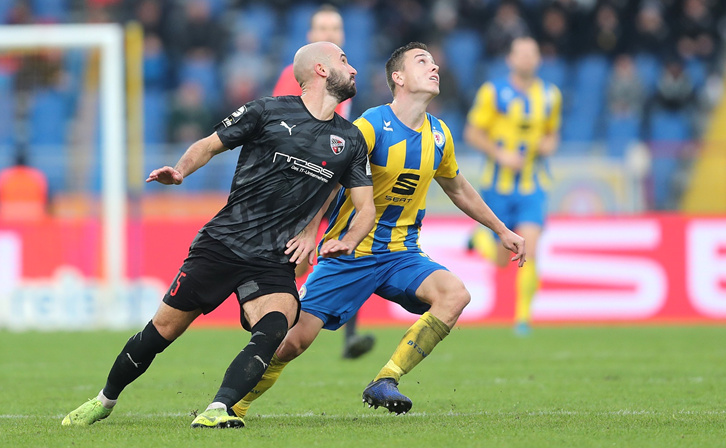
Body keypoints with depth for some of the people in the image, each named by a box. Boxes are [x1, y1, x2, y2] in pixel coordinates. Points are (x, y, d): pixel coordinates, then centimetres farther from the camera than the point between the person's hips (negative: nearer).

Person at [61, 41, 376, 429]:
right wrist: (180, 171, -12)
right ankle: (105, 399, 23)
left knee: (276, 323, -29)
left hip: (274, 262, 2)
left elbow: (365, 207, 13)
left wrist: (347, 242, -7)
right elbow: (209, 146, 8)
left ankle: (217, 411, -33)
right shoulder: (267, 112, 0)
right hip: (221, 245, -2)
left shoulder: (350, 141, 10)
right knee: (165, 327, 1)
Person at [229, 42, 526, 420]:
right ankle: (232, 405, 15)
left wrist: (502, 231, 30)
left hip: (401, 254, 5)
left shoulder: (439, 135, 6)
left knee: (455, 294, -23)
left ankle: (385, 383, -20)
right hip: (350, 252, -5)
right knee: (294, 339, -10)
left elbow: (457, 189, 25)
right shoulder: (371, 126, -15)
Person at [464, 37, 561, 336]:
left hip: (533, 185, 2)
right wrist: (500, 154, -17)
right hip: (498, 185, -2)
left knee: (528, 250, -16)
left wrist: (550, 144, -3)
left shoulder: (550, 95, 6)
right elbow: (472, 133, -3)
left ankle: (523, 316, -11)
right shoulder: (493, 92, -5)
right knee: (501, 260, 6)